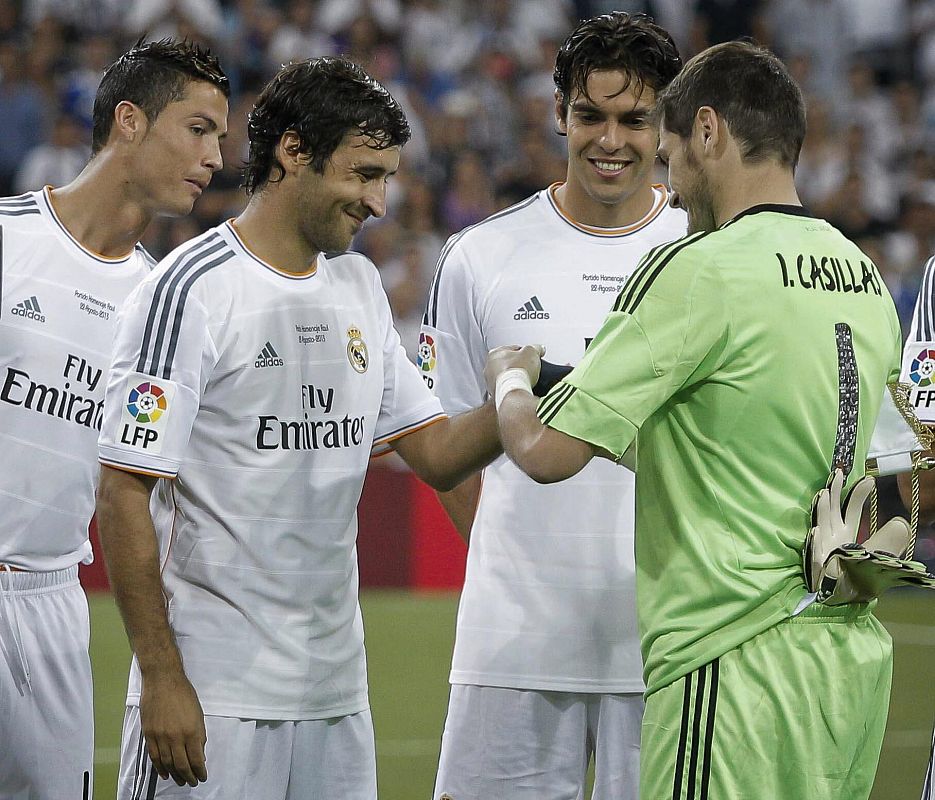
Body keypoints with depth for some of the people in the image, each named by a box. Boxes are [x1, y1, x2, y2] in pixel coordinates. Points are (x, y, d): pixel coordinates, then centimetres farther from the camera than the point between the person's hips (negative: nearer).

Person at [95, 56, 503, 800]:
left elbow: (435, 454, 14)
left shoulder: (361, 286, 13)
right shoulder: (189, 291, -10)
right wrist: (161, 677, -16)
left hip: (336, 684, 7)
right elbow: (124, 494, -12)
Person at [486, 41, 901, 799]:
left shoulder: (700, 270, -12)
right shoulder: (865, 275, 12)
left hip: (741, 666, -8)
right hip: (856, 657, 8)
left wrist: (511, 378, 10)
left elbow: (547, 451, -13)